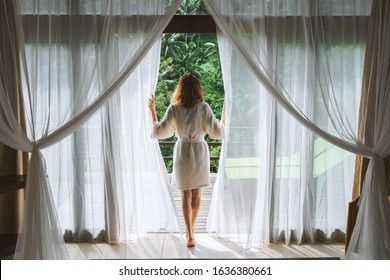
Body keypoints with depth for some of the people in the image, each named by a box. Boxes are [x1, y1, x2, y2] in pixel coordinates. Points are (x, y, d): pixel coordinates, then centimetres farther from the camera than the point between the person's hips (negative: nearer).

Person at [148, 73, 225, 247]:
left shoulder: (173, 109, -8)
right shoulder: (203, 108, -11)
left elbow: (158, 132, -3)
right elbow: (217, 132, -9)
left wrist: (152, 112, 7)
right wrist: (224, 114, 2)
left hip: (182, 153, 0)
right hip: (200, 152, 0)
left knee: (186, 195, 8)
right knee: (196, 194, 15)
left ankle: (189, 235, 4)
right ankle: (190, 230, 30)